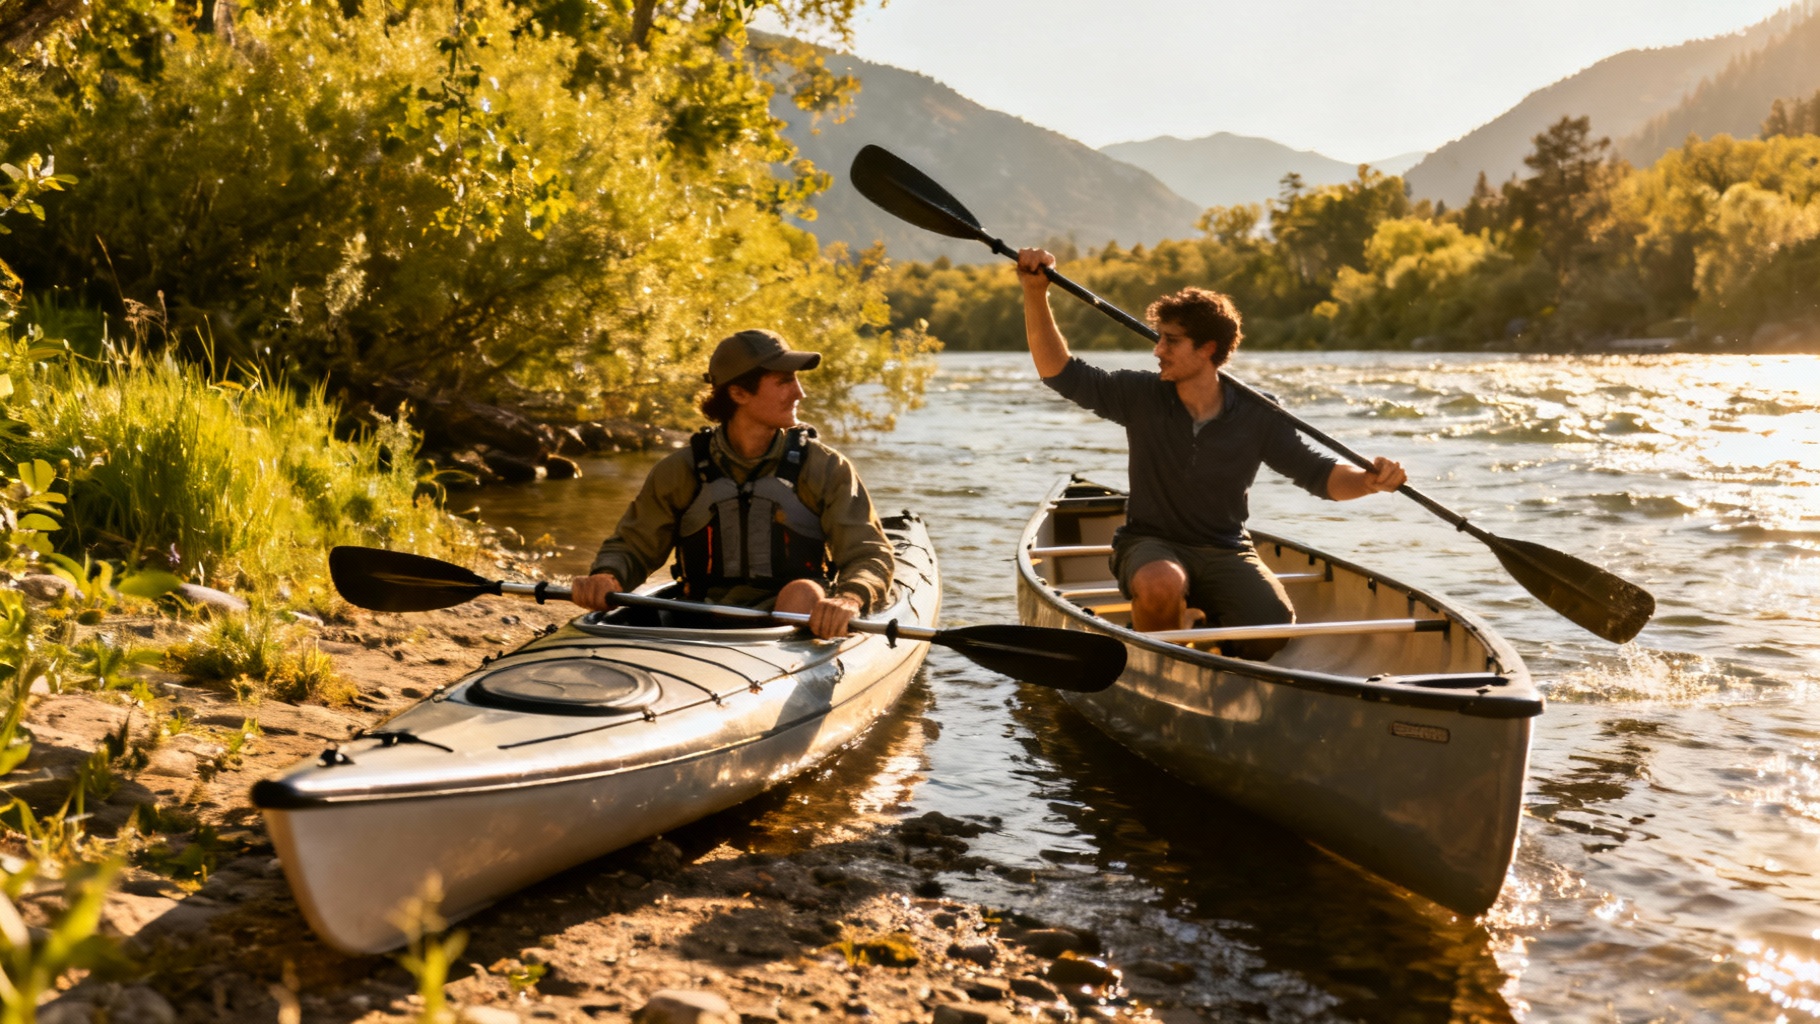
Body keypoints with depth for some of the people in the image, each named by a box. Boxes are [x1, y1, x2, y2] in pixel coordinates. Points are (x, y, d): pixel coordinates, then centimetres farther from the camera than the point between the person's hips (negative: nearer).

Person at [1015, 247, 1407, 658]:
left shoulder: (1255, 416, -4)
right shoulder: (1142, 397, -4)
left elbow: (1320, 475, 0)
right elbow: (1061, 372, -5)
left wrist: (1370, 481, -22)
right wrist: (1036, 293, -15)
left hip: (1225, 552, 1)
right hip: (1150, 545, -1)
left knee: (1274, 633, -22)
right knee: (1161, 584, -37)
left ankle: (1199, 624, 11)